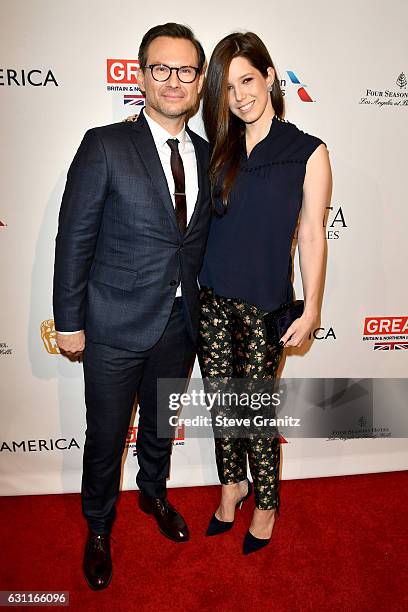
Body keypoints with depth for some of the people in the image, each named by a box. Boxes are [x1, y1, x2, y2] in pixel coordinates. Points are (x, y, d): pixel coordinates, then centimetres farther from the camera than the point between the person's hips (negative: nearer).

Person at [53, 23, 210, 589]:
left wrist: (200, 308, 10)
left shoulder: (207, 155, 5)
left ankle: (154, 494, 53)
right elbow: (74, 239, -10)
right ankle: (99, 527, 41)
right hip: (116, 325, -4)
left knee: (161, 424, 24)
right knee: (106, 437, 13)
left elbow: (201, 239, 10)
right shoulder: (105, 145, -10)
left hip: (180, 324, 5)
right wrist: (69, 322, -10)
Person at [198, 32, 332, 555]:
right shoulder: (219, 150, 9)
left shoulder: (308, 152, -1)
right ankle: (232, 484, 37)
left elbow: (312, 234, -3)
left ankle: (266, 503, 30)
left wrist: (310, 311, -5)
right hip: (212, 299, 4)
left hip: (265, 306, -3)